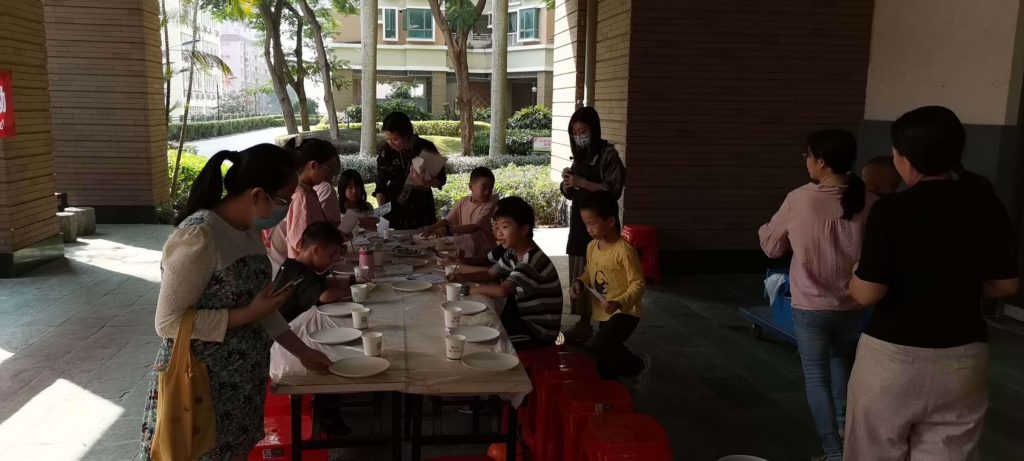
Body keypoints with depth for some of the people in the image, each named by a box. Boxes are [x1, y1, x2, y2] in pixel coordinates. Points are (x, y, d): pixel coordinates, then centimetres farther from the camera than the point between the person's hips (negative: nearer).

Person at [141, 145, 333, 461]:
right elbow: (168, 322, -21)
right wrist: (248, 314, -22)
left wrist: (302, 352, 10)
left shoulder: (249, 231, 3)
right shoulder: (198, 237, -23)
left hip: (239, 382, 8)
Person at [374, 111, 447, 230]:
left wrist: (424, 183, -24)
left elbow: (441, 179, -5)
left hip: (421, 208, -1)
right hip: (394, 209, 1)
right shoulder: (386, 151, -8)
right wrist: (381, 210, -17)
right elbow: (381, 184, -3)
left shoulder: (427, 148, -11)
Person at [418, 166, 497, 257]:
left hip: (483, 254, -5)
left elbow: (474, 227, -25)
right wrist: (432, 228, -12)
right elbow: (448, 220, 8)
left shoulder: (489, 205, -14)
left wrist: (448, 230, -33)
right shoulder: (463, 201, 3)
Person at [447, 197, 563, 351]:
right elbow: (490, 274, 13)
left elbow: (502, 290, -38)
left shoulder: (532, 260, -27)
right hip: (525, 319, 8)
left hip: (540, 330, -8)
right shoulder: (513, 253, 4)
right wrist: (463, 277, -6)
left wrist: (466, 290, -30)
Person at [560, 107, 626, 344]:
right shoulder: (579, 155, 13)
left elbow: (614, 190, -17)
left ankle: (595, 326, -3)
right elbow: (569, 193, 17)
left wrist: (582, 182, -20)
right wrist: (567, 183, -5)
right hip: (578, 223, 7)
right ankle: (583, 324, 17)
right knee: (578, 276, 8)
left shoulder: (608, 154, -8)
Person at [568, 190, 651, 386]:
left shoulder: (624, 250, -23)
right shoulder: (592, 246, 0)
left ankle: (639, 366, 1)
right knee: (605, 362, 16)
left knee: (599, 346, -24)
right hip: (603, 312, 8)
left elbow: (638, 284, -21)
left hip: (624, 311, -8)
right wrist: (579, 282, -5)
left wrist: (619, 303, -34)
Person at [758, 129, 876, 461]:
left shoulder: (799, 200, -14)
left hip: (810, 306, -3)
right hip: (853, 306, 4)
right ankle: (844, 425, 38)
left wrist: (767, 230, 18)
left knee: (817, 377, 8)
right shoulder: (869, 202, -9)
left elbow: (772, 246, -1)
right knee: (842, 361, 30)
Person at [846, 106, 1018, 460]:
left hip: (893, 354, -4)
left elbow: (868, 294, -17)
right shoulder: (988, 206, -2)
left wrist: (853, 279, 4)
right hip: (963, 356, 4)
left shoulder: (892, 210, -16)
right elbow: (1006, 285, 7)